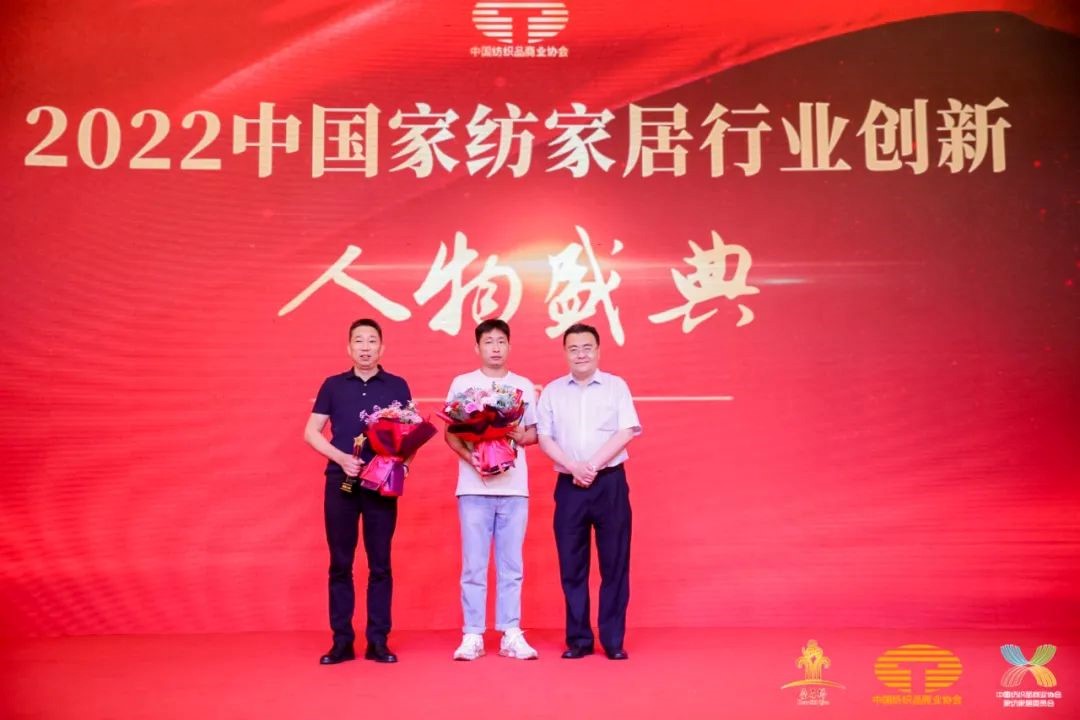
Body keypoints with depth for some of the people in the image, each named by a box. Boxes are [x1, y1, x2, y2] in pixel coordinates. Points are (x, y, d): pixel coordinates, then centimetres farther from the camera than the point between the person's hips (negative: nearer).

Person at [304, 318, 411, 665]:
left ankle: (378, 641, 9)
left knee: (380, 564, 3)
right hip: (340, 482, 1)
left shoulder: (397, 386, 6)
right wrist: (341, 457, -9)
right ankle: (342, 641, 10)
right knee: (340, 563, 4)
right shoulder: (333, 385, 8)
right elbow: (311, 432, 6)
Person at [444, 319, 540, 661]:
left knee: (511, 565, 5)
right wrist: (469, 457, -12)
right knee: (474, 565, 1)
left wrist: (522, 436, -8)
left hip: (514, 487, 2)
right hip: (474, 487, -1)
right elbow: (450, 432, 4)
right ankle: (472, 635, 8)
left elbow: (534, 432, 14)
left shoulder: (524, 386, 11)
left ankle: (511, 634, 11)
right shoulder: (461, 383, 6)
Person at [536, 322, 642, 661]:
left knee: (614, 562, 0)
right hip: (569, 485, 2)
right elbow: (544, 438, 2)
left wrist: (593, 465, -14)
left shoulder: (616, 386, 4)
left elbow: (626, 432, -4)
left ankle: (613, 640, 8)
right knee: (572, 564, 4)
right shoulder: (552, 391, 8)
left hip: (610, 482, -1)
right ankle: (578, 639, 13)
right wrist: (574, 467, -13)